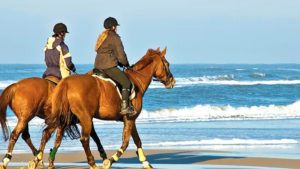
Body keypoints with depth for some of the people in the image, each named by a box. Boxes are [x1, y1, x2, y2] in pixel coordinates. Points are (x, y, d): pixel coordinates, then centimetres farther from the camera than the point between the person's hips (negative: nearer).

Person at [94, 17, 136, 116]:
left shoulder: (102, 37, 21)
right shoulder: (114, 38, -7)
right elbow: (121, 56, -8)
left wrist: (121, 64, 21)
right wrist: (126, 64, 14)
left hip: (98, 66, 10)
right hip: (109, 66, -10)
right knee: (126, 82, -9)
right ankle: (124, 107, -19)